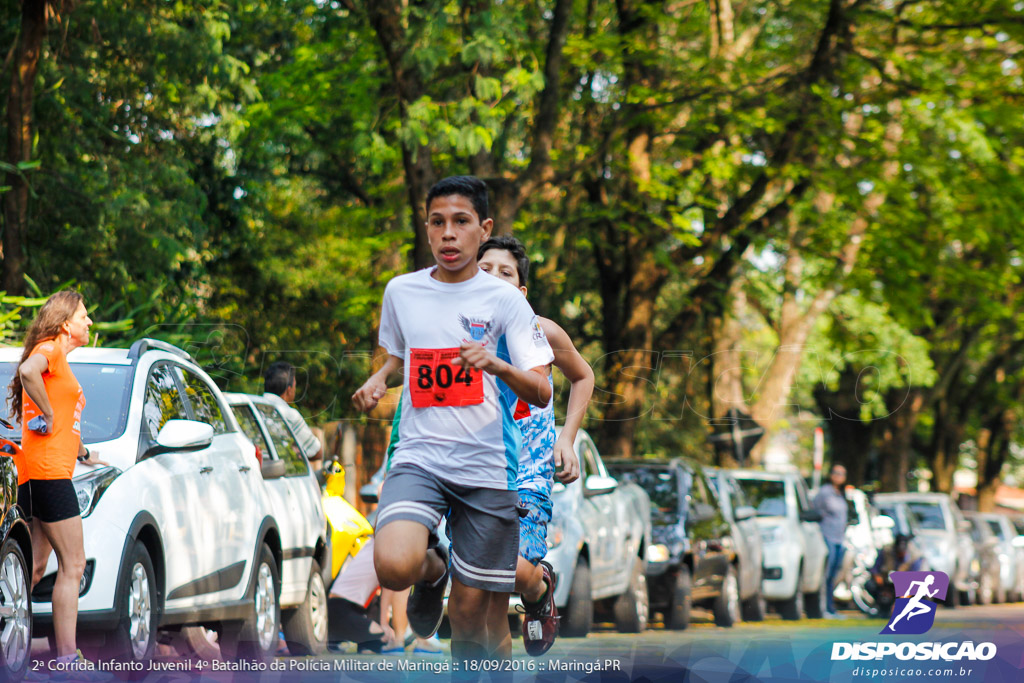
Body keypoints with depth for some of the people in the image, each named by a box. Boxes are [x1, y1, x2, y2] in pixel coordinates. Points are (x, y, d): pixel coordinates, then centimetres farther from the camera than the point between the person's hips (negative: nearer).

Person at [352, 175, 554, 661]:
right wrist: (378, 380, 7)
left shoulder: (504, 300, 0)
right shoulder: (400, 292, 9)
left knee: (471, 614, -2)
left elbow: (542, 393, -4)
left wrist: (498, 365, -24)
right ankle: (433, 566, 10)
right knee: (394, 566, -26)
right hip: (419, 459, 1)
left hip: (487, 468, -1)